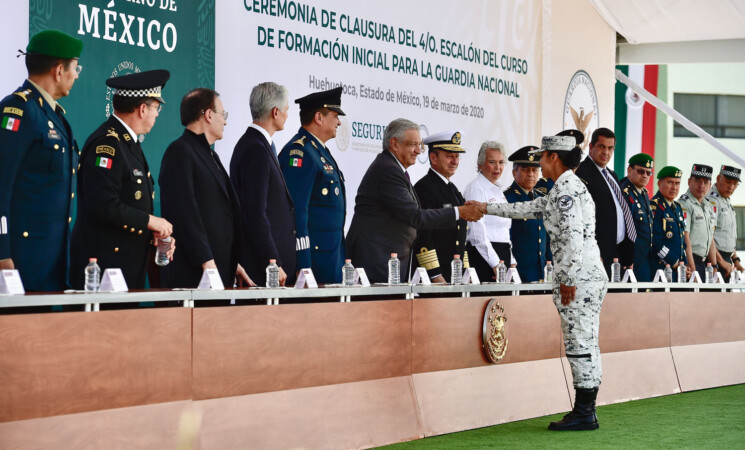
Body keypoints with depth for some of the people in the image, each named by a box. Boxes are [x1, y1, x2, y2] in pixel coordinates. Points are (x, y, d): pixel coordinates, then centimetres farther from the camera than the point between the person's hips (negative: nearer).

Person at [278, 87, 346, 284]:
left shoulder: (320, 150, 19)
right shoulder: (299, 152, -13)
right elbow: (296, 212, -19)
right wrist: (303, 266, -22)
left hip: (333, 251, 10)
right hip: (314, 254, -10)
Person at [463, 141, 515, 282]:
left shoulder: (498, 190, 19)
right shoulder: (475, 188, -7)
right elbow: (478, 232, -15)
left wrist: (511, 262, 13)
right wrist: (495, 263, -19)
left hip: (503, 254, 8)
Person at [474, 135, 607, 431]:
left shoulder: (566, 190, -12)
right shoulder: (566, 188, 20)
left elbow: (574, 237, -21)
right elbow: (530, 209, 29)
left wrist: (567, 280, -20)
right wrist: (486, 208, 33)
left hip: (578, 277, -10)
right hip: (590, 276, 10)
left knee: (580, 344, -7)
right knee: (585, 345, 10)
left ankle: (584, 414, -4)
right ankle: (585, 410, 14)